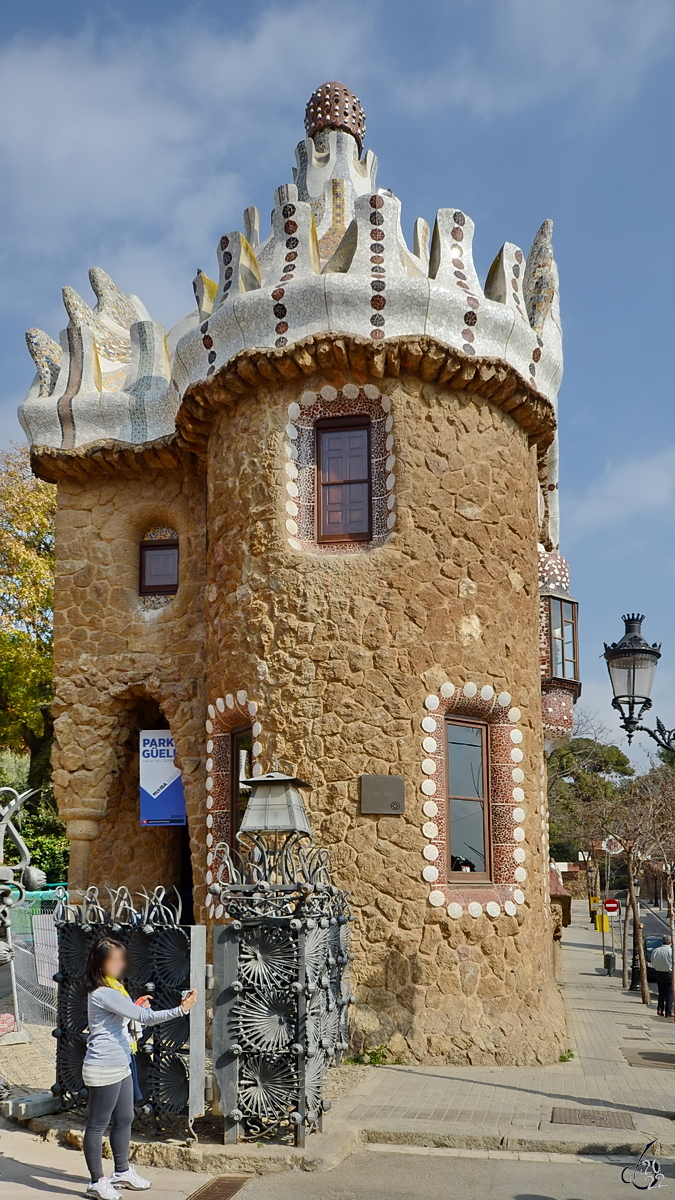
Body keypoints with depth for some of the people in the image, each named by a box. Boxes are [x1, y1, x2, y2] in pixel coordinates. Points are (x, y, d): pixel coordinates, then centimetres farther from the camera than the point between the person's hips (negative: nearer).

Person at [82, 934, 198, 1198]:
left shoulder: (112, 989, 9)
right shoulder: (103, 994, -24)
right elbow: (145, 1017, -28)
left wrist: (135, 1006, 9)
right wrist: (181, 1009, -31)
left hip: (120, 1066, 10)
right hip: (104, 1069, -10)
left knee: (124, 1119, 19)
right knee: (98, 1124, 4)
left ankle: (122, 1171, 34)